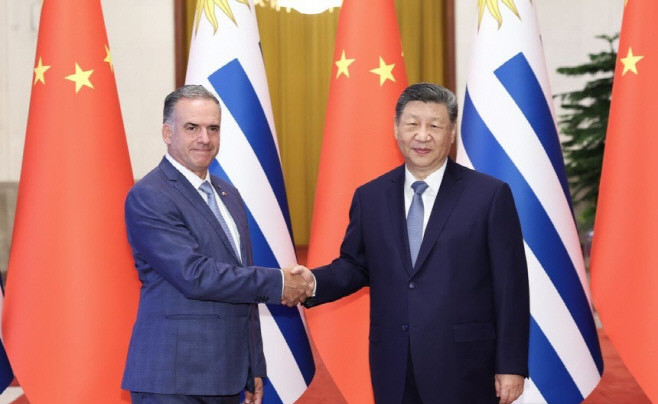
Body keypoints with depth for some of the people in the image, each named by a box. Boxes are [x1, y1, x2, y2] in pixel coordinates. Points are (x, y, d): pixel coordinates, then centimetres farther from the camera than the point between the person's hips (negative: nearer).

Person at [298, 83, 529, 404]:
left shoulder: (490, 195, -4)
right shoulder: (370, 197, 8)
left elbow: (511, 287, -5)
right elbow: (354, 265, 15)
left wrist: (511, 366, -7)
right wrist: (314, 282, -7)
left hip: (462, 365, -3)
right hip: (393, 367, 4)